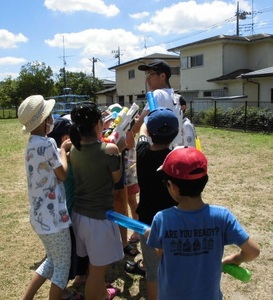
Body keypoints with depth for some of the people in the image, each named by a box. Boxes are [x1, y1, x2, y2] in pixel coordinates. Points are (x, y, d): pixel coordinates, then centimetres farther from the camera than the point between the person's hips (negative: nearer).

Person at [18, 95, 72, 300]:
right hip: (53, 216, -9)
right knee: (62, 267, 8)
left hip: (40, 215, 9)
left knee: (52, 261, 25)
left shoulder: (32, 144, 8)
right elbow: (62, 174, -11)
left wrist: (63, 150, 10)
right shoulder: (47, 143, -20)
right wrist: (63, 150, 1)